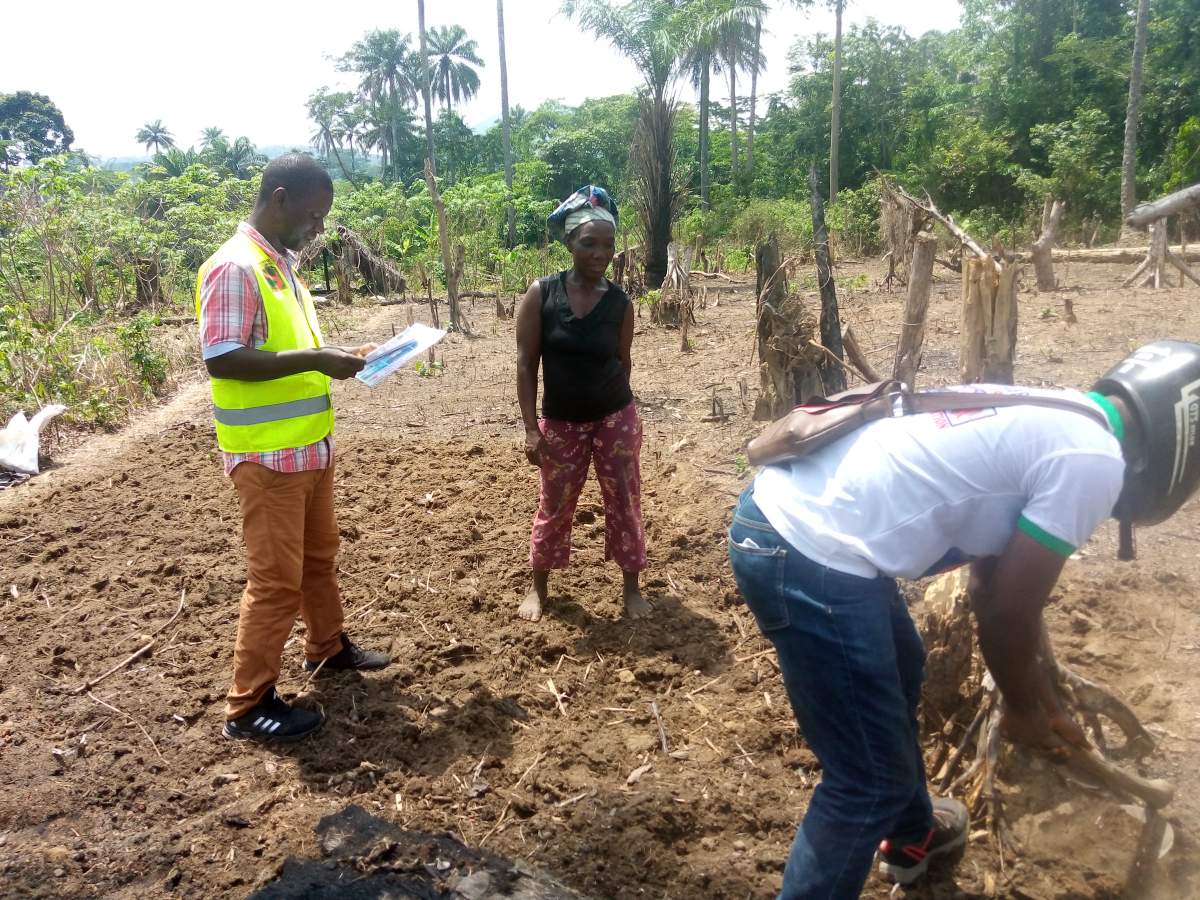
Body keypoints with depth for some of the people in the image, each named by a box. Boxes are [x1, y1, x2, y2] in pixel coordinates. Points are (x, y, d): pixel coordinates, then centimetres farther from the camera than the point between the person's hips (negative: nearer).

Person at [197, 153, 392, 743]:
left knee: (319, 556, 22)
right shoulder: (234, 267, -18)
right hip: (268, 455, -9)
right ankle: (248, 705, 13)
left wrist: (335, 355, 6)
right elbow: (221, 359, -25)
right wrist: (315, 360, -25)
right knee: (276, 577, -1)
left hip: (310, 445, 9)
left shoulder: (282, 264, 12)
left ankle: (328, 647, 42)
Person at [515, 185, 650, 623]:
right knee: (553, 506, 10)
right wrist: (531, 427, -13)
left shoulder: (620, 302, -7)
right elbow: (526, 363, -10)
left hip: (615, 417, 1)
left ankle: (631, 586, 26)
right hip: (561, 422, -1)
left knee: (624, 501, 8)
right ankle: (538, 587, 30)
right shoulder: (541, 294, -11)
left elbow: (623, 360, 6)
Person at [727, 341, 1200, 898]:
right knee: (870, 780, 3)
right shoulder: (1093, 461, -9)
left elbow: (996, 583, 28)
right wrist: (1023, 708, 16)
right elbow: (1008, 611, -4)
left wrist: (1040, 688, 37)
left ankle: (911, 835, 56)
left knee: (899, 673, 32)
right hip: (808, 561, -11)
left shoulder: (1048, 417, 20)